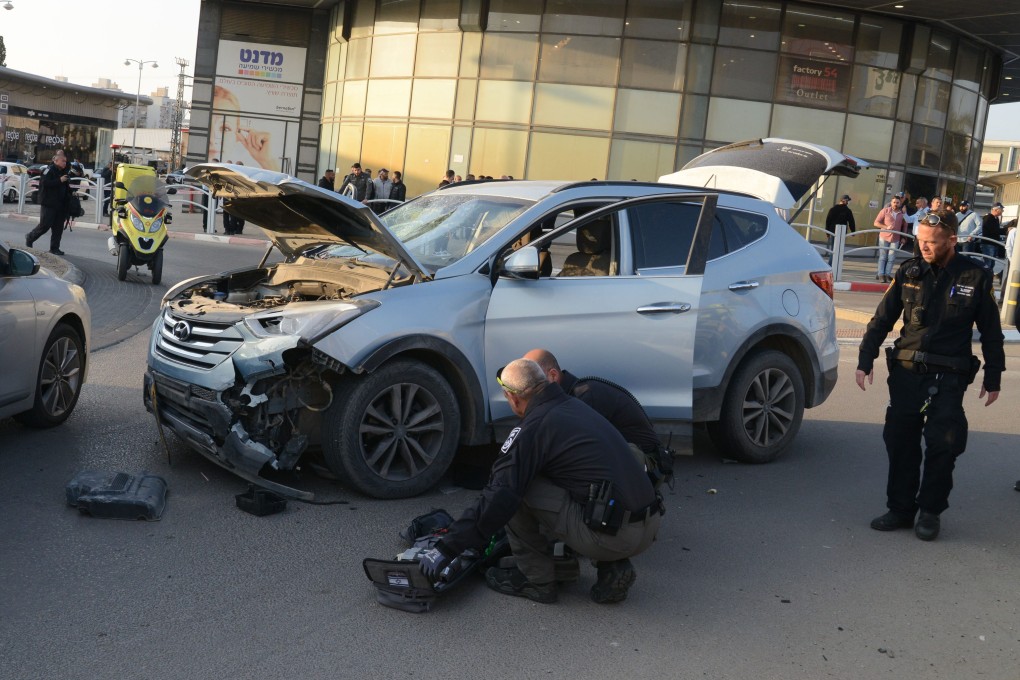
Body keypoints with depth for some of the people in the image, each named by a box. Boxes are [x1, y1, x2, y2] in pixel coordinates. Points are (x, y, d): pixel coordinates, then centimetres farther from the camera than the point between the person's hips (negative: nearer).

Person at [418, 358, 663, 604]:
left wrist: (446, 549, -6)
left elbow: (498, 498, -12)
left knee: (516, 491, -2)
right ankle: (614, 567, 16)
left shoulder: (534, 427, -8)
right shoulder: (576, 406, 17)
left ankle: (536, 580, 10)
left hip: (613, 535, -8)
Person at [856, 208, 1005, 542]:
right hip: (906, 372, 3)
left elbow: (991, 332, 6)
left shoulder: (976, 277, -1)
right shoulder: (909, 272, 5)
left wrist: (993, 377, 6)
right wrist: (866, 359, 2)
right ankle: (900, 508, 16)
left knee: (943, 445, -5)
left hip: (949, 376, -2)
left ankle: (930, 511, 11)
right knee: (900, 442, 4)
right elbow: (882, 319, 8)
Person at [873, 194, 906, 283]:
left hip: (895, 239, 2)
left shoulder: (902, 213, 0)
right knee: (882, 257, 1)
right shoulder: (885, 211, -3)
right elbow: (876, 223, -3)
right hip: (884, 237, -1)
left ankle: (887, 274, 6)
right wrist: (886, 227, -17)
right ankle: (881, 274, 3)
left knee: (891, 258, 1)